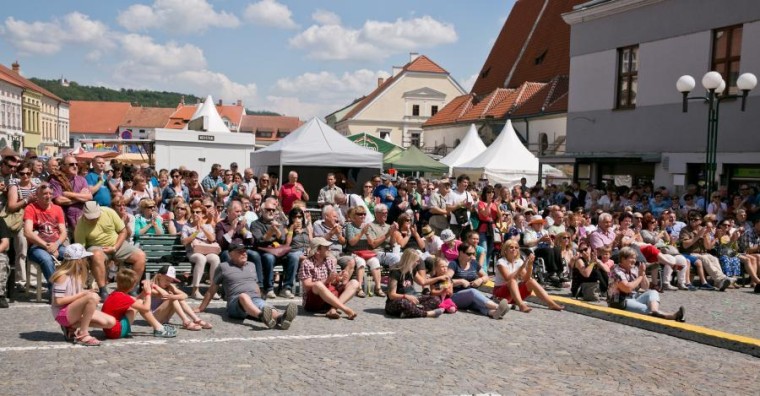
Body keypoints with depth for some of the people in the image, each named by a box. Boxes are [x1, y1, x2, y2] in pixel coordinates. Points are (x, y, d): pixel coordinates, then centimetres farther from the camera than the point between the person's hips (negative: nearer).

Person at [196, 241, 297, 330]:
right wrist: (201, 308, 14)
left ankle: (280, 317, -66)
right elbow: (212, 289, 16)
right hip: (236, 302, -4)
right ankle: (262, 316, -70)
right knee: (243, 296, -40)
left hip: (256, 299, 4)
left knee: (266, 307, -32)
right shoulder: (224, 267, 12)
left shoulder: (251, 265, 25)